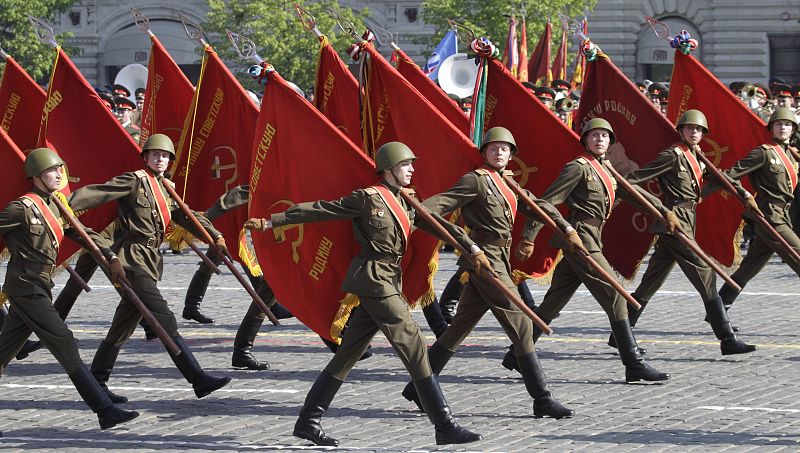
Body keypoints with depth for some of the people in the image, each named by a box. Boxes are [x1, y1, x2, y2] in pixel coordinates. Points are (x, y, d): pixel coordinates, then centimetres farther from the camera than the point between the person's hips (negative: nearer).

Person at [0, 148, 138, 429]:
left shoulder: (56, 206, 14)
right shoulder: (23, 208, -12)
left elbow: (83, 233, 15)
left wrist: (110, 257, 5)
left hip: (38, 287, 9)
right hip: (26, 287, -9)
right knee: (65, 345, -11)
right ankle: (105, 411, -14)